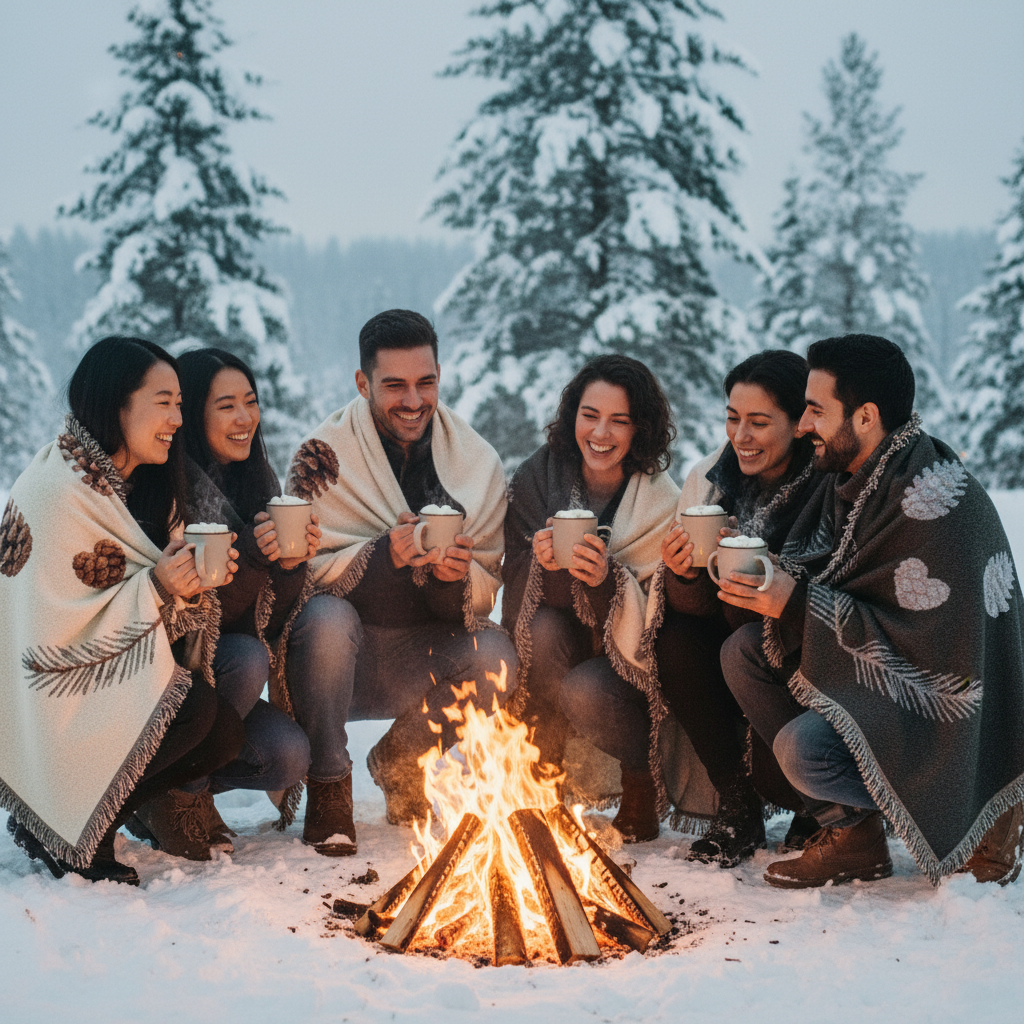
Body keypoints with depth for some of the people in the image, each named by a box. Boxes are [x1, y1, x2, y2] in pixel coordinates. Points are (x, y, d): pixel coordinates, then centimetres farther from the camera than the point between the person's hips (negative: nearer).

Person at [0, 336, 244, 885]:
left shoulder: (140, 485, 8)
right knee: (194, 709, -25)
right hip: (48, 701, -9)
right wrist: (155, 587, -28)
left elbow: (162, 608, 10)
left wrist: (191, 584, -12)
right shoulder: (56, 493, -21)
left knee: (225, 733, -8)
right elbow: (48, 633, -24)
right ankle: (61, 831, -9)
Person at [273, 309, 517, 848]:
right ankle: (327, 784, -13)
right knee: (327, 617, -36)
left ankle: (398, 759, 5)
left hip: (423, 657, 3)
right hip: (337, 655, -3)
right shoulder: (324, 454, -8)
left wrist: (456, 576, -24)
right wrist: (384, 555, -31)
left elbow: (484, 594, 0)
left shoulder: (477, 461, 1)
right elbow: (303, 572, -15)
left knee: (497, 657, -26)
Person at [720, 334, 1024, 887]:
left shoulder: (934, 500, -25)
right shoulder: (854, 476, 5)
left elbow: (921, 642, -27)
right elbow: (819, 576, 10)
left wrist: (796, 603, -25)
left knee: (805, 748, -30)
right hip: (884, 669, 10)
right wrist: (770, 583, -13)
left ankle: (979, 814, -3)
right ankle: (850, 832, 1)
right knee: (744, 651, -2)